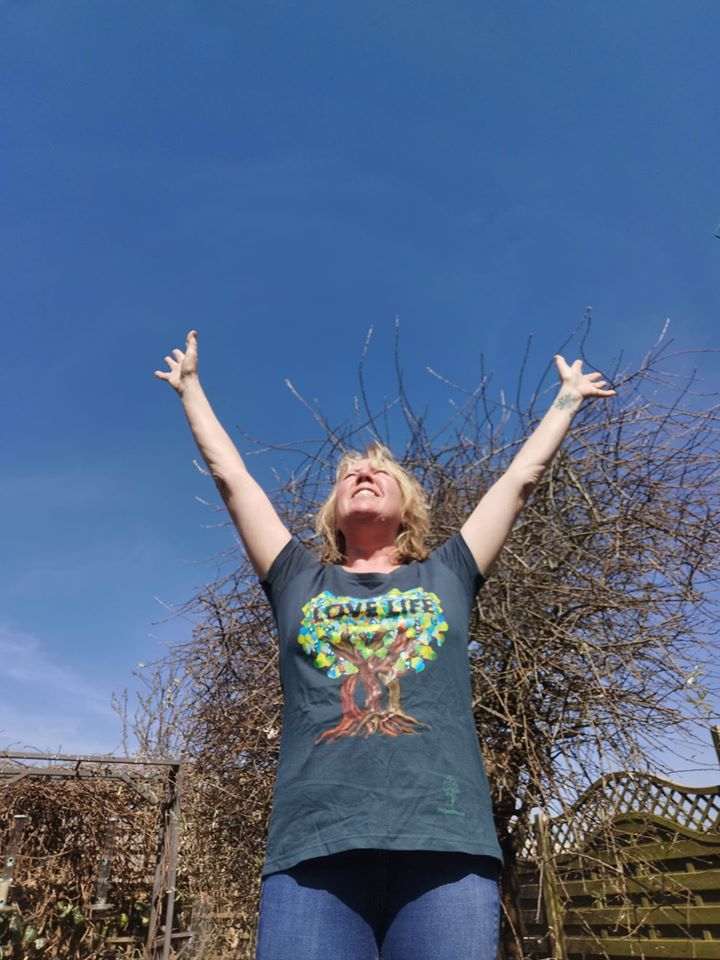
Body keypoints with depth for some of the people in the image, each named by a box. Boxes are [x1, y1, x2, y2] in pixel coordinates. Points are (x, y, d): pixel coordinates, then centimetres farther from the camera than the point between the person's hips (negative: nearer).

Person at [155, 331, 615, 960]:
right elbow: (231, 476, 25)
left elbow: (522, 476, 27)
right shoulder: (300, 582, 18)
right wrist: (191, 386, 37)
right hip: (313, 850, 0)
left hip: (446, 848, 0)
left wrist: (568, 396, 38)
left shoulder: (446, 577, 18)